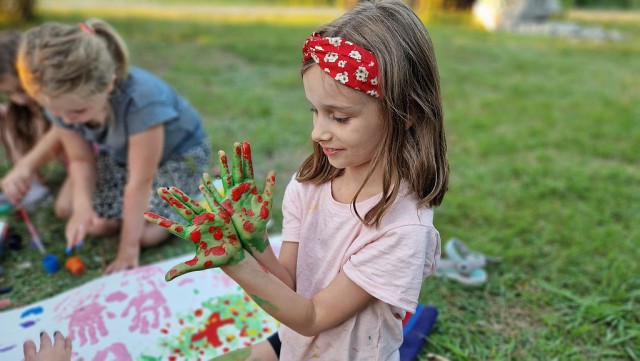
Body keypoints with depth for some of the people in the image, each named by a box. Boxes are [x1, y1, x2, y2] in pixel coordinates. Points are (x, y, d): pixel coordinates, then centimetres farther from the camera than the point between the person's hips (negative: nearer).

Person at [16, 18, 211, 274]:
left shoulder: (141, 101, -42)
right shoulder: (62, 101, -24)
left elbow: (140, 182, -32)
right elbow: (81, 159, -9)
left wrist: (129, 249, -23)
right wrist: (82, 206, -29)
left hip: (180, 151, -5)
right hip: (119, 153, 5)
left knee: (147, 234, -15)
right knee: (97, 226, -3)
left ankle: (192, 194, 11)